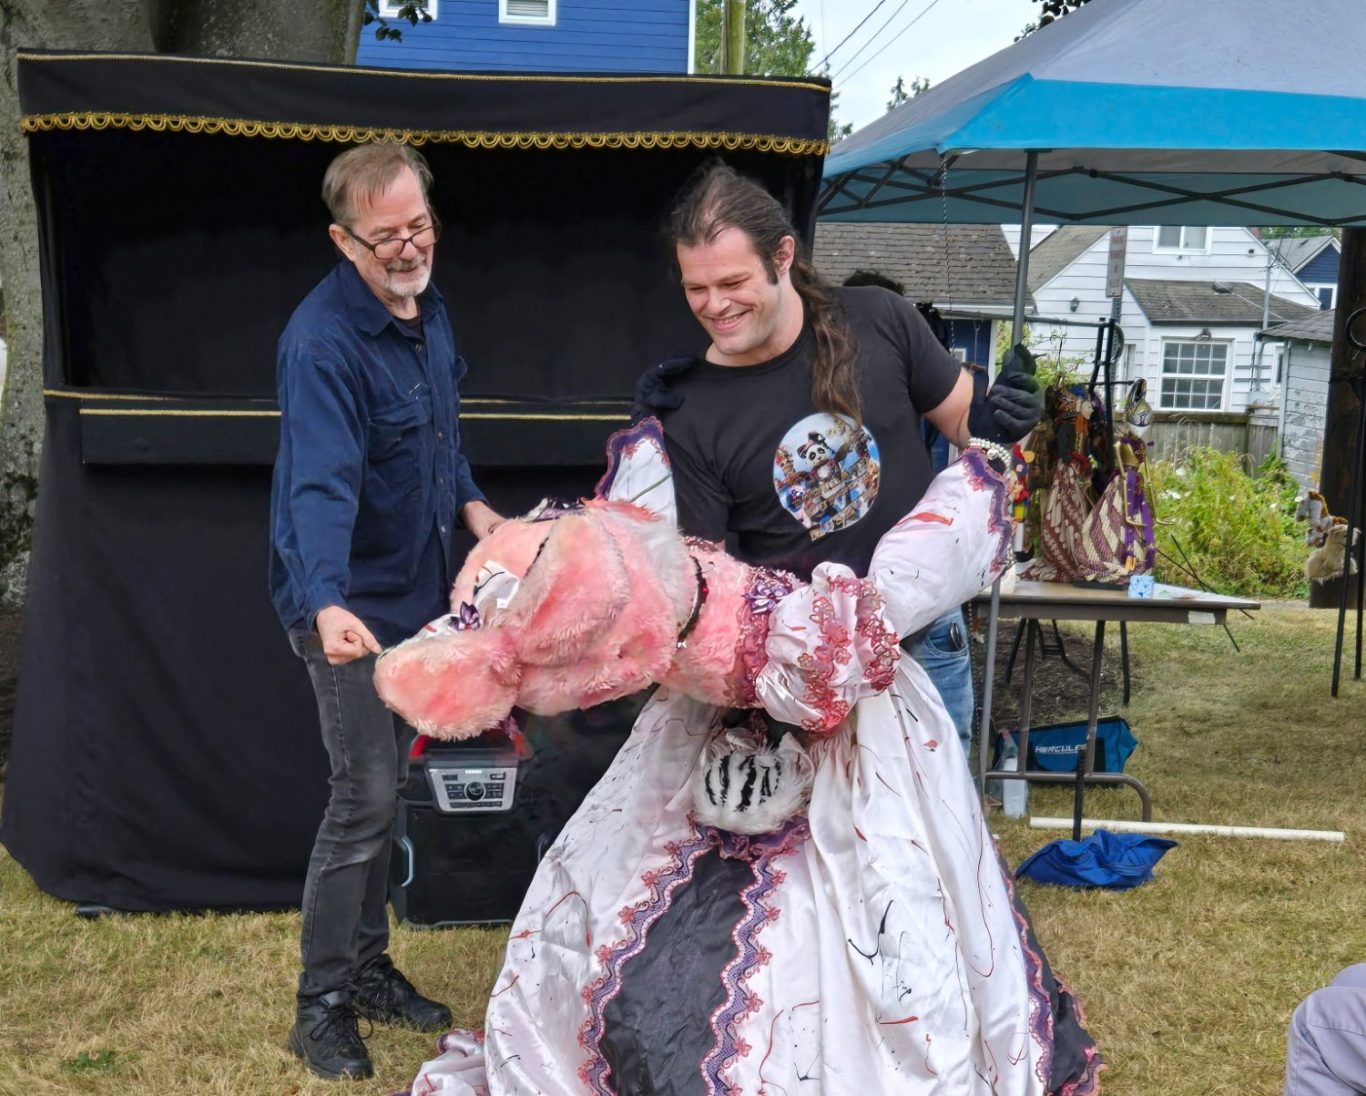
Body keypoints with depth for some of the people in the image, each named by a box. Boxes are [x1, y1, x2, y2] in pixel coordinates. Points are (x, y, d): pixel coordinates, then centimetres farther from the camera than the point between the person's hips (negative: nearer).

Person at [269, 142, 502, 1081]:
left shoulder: (428, 307, 4)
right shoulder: (323, 342, -25)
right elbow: (320, 484, -36)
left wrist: (469, 503, 8)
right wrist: (328, 605, -48)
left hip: (412, 591, 8)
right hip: (349, 604, -8)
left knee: (383, 791, 17)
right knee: (366, 798, -5)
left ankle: (368, 968, 32)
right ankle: (322, 1005, 10)